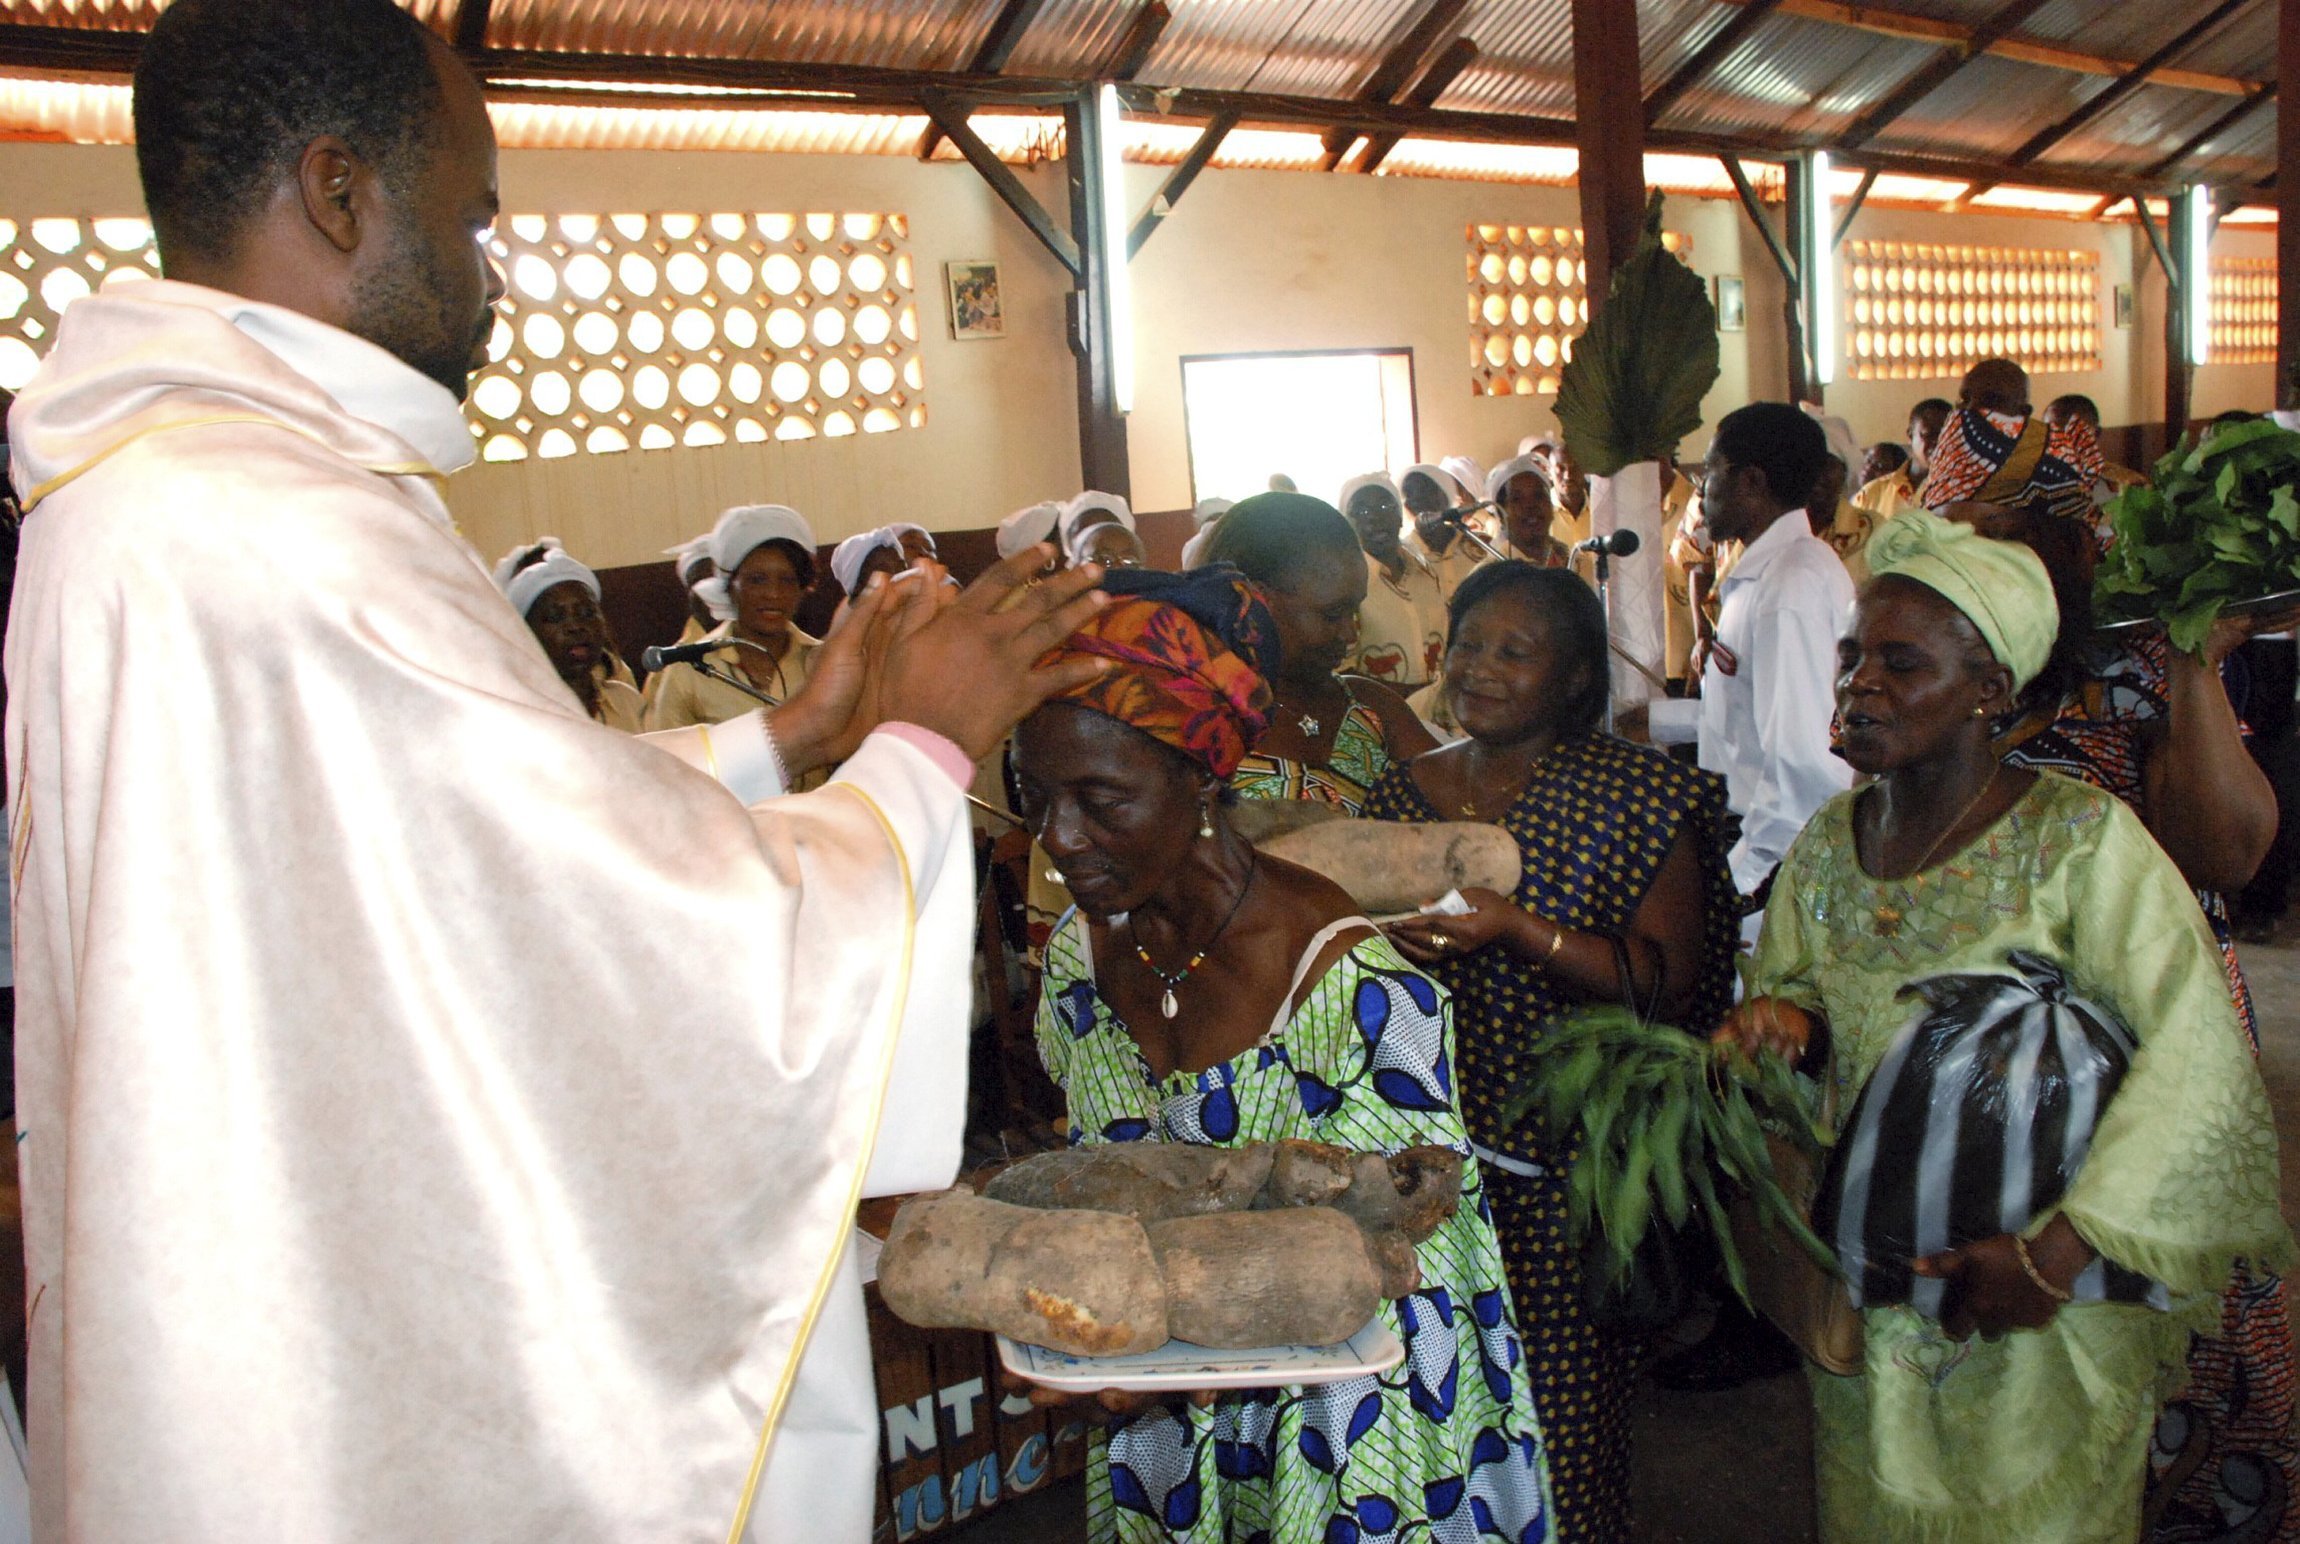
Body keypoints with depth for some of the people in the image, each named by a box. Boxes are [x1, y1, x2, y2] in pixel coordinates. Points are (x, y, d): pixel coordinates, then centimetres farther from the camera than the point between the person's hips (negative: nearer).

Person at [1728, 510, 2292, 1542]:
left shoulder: (2082, 840, -18)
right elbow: (1790, 986, 12)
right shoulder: (1828, 844, -1)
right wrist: (1781, 1016, -13)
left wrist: (2056, 1250, -27)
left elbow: (2196, 1055, -23)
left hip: (2046, 1308, -4)